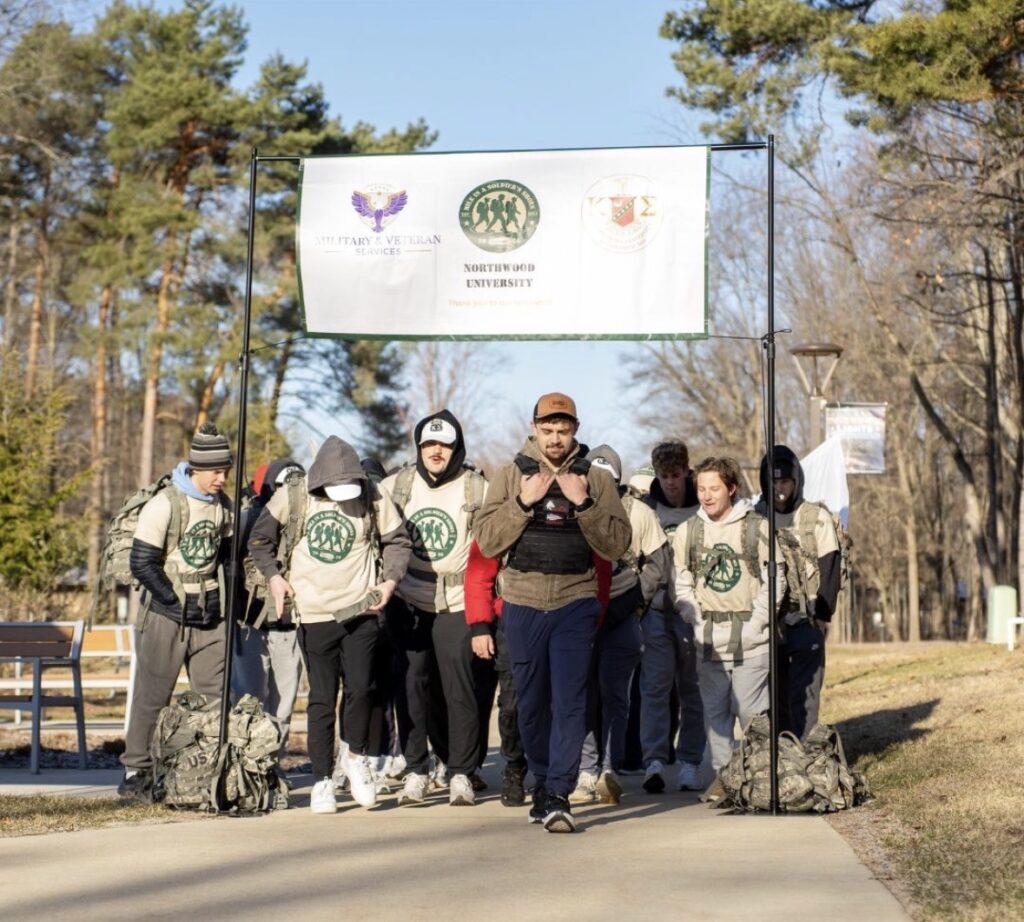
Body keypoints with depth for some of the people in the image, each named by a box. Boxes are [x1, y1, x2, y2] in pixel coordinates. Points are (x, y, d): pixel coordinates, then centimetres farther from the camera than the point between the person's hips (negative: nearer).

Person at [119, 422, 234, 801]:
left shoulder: (223, 505, 6)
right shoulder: (164, 504, -14)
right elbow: (142, 563, -15)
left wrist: (224, 599, 9)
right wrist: (176, 602, -14)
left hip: (210, 617, 6)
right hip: (165, 616, -6)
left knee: (216, 696, 6)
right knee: (152, 697, 0)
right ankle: (135, 774, 9)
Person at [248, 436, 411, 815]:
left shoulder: (374, 498, -1)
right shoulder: (293, 497, -3)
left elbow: (397, 541, 11)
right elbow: (260, 538, 11)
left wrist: (390, 580, -3)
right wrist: (273, 575, -1)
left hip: (361, 611, 0)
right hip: (314, 614, 0)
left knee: (360, 688, -9)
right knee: (322, 699, 2)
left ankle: (358, 757, 18)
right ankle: (322, 781, 12)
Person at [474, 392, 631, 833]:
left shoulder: (596, 479, 5)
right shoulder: (512, 475, 5)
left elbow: (617, 544, -3)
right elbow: (487, 540, -2)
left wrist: (583, 504, -14)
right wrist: (524, 502, -13)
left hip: (575, 603, -1)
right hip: (522, 604, 1)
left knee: (569, 701, -9)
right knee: (532, 702, 11)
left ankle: (558, 795, -8)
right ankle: (542, 781, 27)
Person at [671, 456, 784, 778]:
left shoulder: (758, 527, -1)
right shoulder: (687, 531, 7)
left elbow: (774, 581, 0)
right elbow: (681, 585, 10)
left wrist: (754, 624, -9)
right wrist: (699, 621, -4)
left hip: (751, 640, -3)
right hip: (709, 641, 3)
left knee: (751, 709, -4)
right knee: (715, 710, 6)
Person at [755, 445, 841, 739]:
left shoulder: (817, 517, 0)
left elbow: (830, 568, -3)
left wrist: (822, 615, -10)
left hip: (806, 622, -3)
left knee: (804, 695, -7)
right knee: (775, 695, 6)